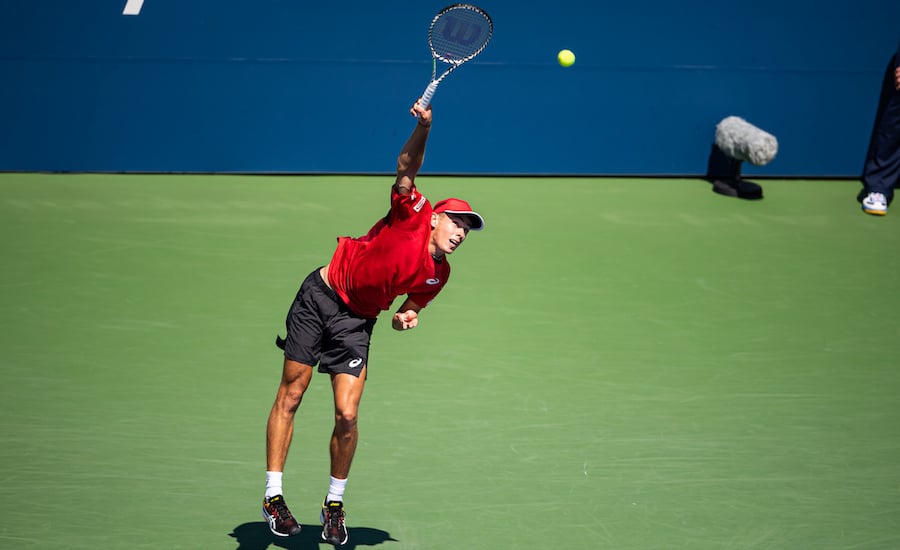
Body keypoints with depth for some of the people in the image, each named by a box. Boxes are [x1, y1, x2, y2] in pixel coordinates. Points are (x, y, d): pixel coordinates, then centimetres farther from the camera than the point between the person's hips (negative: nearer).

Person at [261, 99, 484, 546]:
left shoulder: (437, 274, 1)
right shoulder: (412, 214, -12)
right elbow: (406, 167, -21)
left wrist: (406, 317, -4)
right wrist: (423, 127, -36)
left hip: (357, 323, 4)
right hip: (320, 295, -4)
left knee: (347, 416, -8)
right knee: (290, 396, -3)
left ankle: (334, 504, 9)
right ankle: (273, 496, 5)